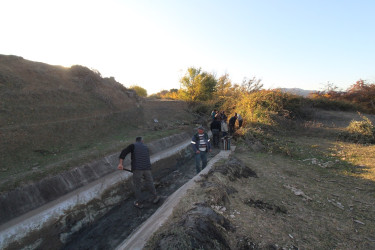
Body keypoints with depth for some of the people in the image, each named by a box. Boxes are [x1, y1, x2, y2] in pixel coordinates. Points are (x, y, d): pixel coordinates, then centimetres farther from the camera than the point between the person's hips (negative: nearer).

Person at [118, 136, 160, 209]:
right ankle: (155, 197, 34)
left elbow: (124, 152, -8)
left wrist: (120, 164, -14)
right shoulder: (146, 148, 22)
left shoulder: (133, 145, 9)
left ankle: (139, 203, 29)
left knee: (137, 186, 16)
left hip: (137, 169, -3)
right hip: (147, 168, 3)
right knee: (149, 183, 21)